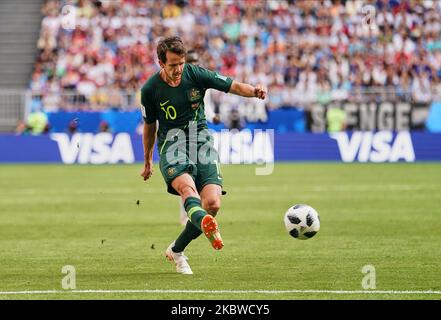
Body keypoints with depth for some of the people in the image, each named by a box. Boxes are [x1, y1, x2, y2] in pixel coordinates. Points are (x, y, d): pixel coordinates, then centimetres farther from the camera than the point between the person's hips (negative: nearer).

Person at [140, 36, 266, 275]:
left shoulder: (196, 74, -2)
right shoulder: (150, 90, -2)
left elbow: (232, 86, 0)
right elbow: (150, 126, 13)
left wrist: (254, 91, -23)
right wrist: (147, 161, 24)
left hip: (202, 142, 2)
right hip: (172, 146, -2)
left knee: (212, 203, -16)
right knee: (187, 187, -35)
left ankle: (176, 250, 8)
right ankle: (206, 225, -69)